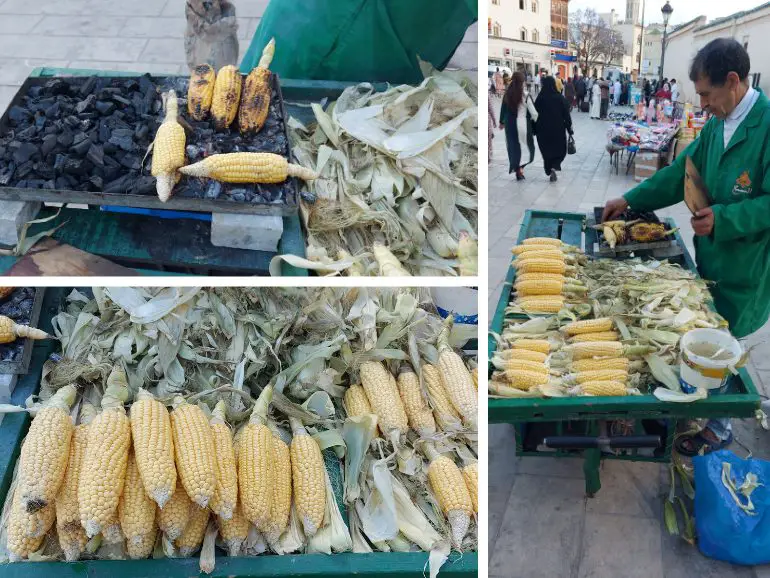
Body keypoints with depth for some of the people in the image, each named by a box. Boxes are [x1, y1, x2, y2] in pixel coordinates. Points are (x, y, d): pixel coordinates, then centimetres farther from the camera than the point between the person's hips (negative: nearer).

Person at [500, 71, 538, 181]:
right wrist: (537, 122, 8)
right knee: (526, 145, 11)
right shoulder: (525, 95, -13)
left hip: (510, 124, 4)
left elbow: (503, 109, 9)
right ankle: (520, 167, -8)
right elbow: (533, 112, -11)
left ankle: (516, 168, 20)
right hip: (523, 123, -4)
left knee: (514, 147, 15)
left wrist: (502, 122, 24)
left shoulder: (507, 94, -1)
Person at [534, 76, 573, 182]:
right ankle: (554, 167, -10)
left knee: (546, 151, 17)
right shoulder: (560, 98, -9)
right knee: (560, 150, 13)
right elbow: (566, 115, -6)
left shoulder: (540, 98, -5)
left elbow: (535, 115, -1)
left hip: (543, 130, 2)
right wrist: (570, 130, 2)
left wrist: (535, 130, 8)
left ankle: (550, 171, 18)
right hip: (558, 129, -2)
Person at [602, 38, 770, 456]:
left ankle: (718, 430, 28)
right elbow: (681, 173, 13)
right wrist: (631, 200, 11)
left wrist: (723, 218, -30)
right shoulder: (716, 126, 5)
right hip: (710, 260, 7)